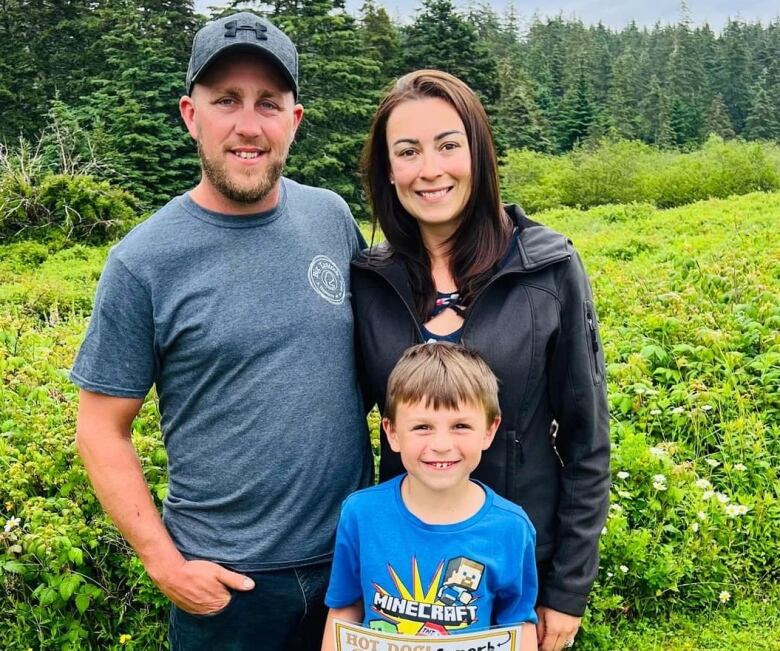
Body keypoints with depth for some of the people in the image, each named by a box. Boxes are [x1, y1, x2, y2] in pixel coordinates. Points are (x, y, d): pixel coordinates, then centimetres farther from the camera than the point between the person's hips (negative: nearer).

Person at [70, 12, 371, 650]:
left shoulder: (332, 217, -3)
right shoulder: (144, 262, -13)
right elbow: (102, 429, -7)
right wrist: (165, 565, -11)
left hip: (353, 552, 4)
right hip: (227, 578, -3)